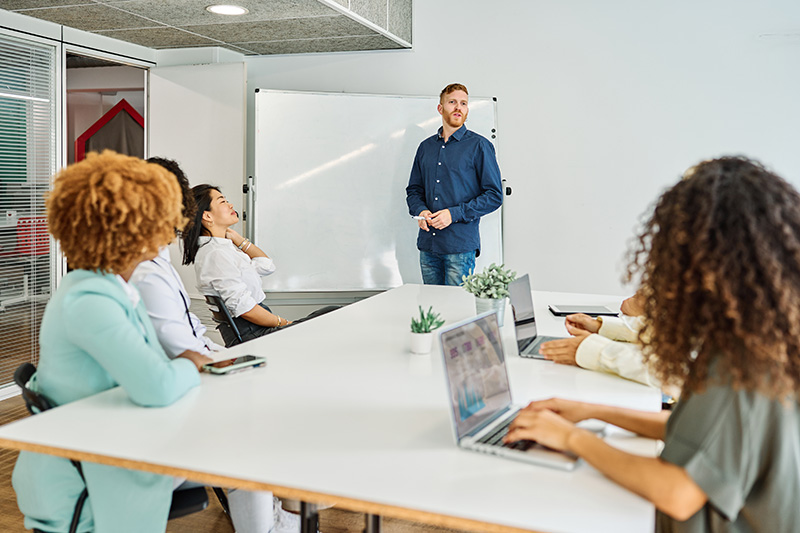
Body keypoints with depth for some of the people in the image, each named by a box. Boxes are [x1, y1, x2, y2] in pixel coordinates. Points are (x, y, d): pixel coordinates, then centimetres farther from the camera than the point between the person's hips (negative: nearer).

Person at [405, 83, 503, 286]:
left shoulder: (479, 145, -1)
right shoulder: (425, 147, 14)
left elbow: (494, 195, -4)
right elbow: (414, 190, 20)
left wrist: (454, 214, -13)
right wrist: (420, 210, -3)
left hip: (461, 246, -4)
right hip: (428, 244, 5)